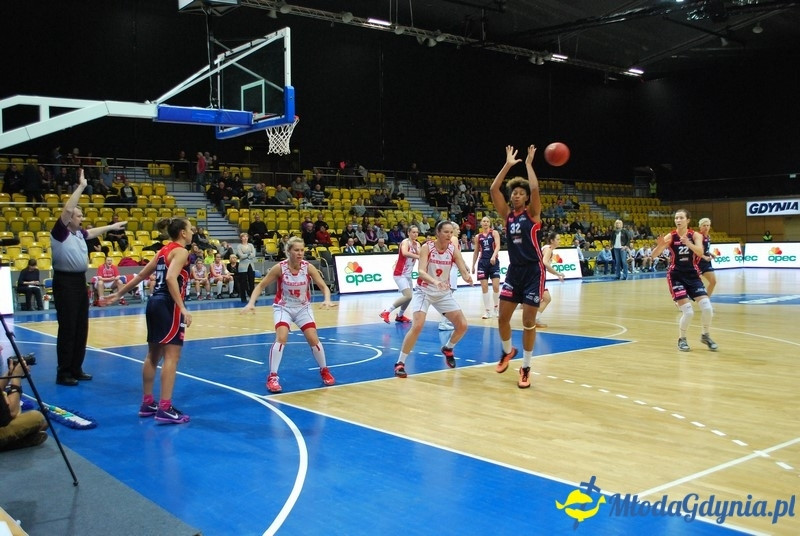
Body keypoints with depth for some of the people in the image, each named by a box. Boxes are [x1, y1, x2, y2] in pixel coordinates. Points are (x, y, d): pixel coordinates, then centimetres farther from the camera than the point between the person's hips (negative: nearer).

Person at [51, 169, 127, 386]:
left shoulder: (79, 233, 12)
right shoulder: (60, 232, -10)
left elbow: (93, 232, 34)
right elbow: (67, 209, -24)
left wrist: (112, 226, 46)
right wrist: (81, 187, -22)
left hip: (80, 281, 8)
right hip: (65, 282, -8)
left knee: (81, 327, 11)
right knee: (67, 328, -6)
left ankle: (76, 369, 21)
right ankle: (63, 373, 1)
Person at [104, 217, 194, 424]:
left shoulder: (163, 251, 17)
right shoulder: (181, 251, -8)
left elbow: (140, 276, 20)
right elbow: (171, 278, -24)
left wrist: (119, 294, 30)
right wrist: (183, 308, -29)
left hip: (155, 302, 9)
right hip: (169, 305, -9)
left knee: (153, 355, 15)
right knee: (171, 356, -8)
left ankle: (147, 403, 23)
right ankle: (165, 409, -10)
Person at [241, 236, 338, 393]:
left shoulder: (308, 267, -16)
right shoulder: (280, 268, -19)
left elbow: (324, 287, -13)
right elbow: (260, 286, -12)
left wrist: (327, 300, -34)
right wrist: (251, 303, -26)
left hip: (303, 308, 2)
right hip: (283, 307, -2)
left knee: (313, 338, -6)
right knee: (281, 338, -22)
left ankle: (324, 371, 18)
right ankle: (272, 377, -12)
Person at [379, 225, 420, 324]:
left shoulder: (417, 244, 9)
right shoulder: (405, 242, -15)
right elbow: (404, 253, -37)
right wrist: (418, 256, -42)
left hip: (408, 274, 9)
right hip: (400, 274, -9)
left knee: (409, 296, 15)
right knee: (408, 296, -19)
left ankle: (400, 316, 35)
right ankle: (386, 312, -12)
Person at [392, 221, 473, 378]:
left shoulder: (453, 249, -7)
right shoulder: (427, 247, -17)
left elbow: (464, 270, -13)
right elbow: (421, 271, -28)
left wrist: (467, 277, -37)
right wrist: (434, 281, -47)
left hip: (444, 293, 4)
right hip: (424, 291, -4)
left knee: (462, 325, 0)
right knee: (417, 326, -22)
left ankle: (448, 349, 30)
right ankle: (400, 363, -10)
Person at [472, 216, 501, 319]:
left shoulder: (494, 233, 2)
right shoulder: (478, 236, 10)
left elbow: (498, 246, -12)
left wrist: (494, 256, -29)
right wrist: (473, 265, 12)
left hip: (493, 262, -3)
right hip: (482, 262, 3)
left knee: (496, 286, -8)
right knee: (484, 287, -1)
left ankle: (496, 307, 12)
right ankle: (488, 311, 5)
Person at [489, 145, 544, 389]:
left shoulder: (532, 213, -3)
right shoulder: (507, 214, 7)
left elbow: (535, 189, -20)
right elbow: (493, 189, -3)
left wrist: (529, 163, -10)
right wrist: (508, 164, -2)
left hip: (533, 271, -4)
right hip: (514, 270, 4)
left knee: (528, 321, -3)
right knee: (502, 317, 2)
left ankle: (526, 368, 9)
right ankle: (507, 351, 31)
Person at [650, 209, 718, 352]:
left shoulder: (695, 235, -4)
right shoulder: (670, 237, -8)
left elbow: (700, 252, -23)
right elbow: (654, 255, -15)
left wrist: (687, 243, -41)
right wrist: (659, 245, -36)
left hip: (692, 275, 2)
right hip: (676, 276, -2)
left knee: (707, 308, -8)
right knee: (688, 312, -12)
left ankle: (705, 335, 18)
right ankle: (682, 339, 13)